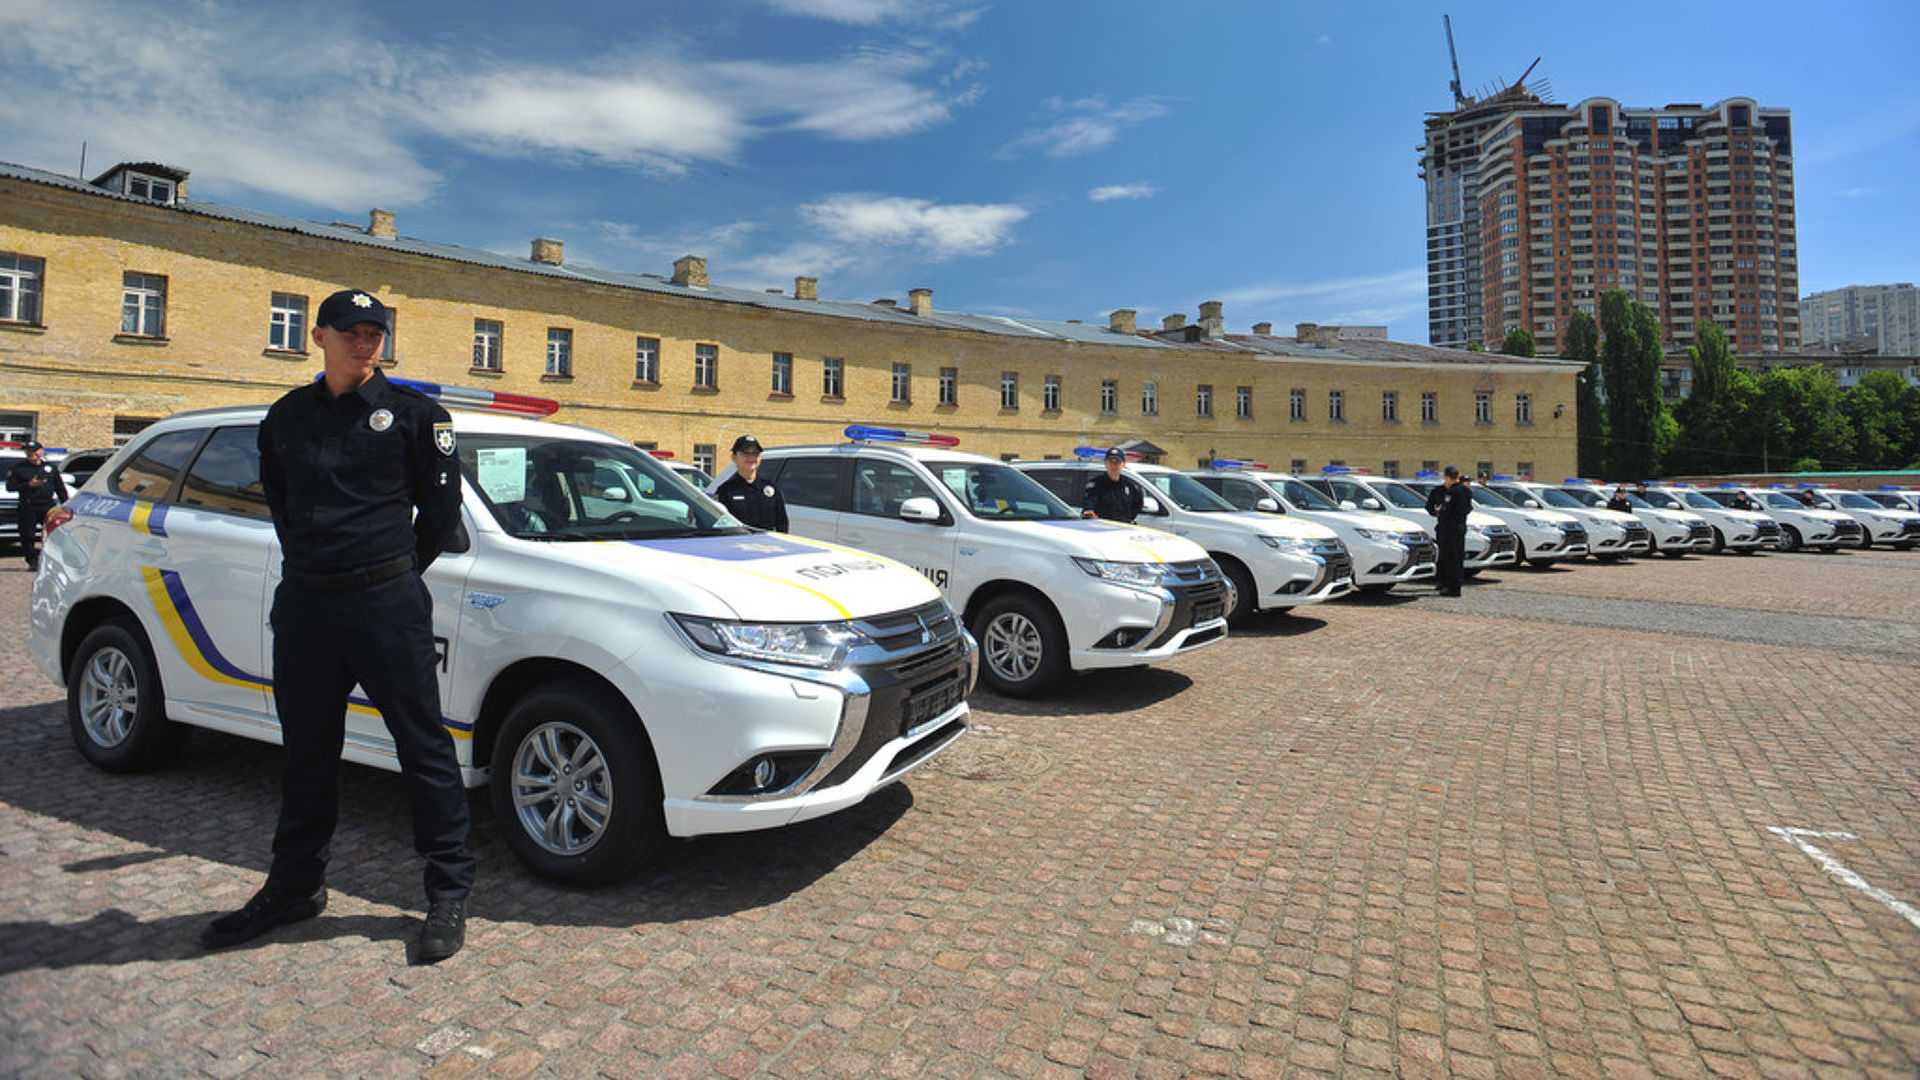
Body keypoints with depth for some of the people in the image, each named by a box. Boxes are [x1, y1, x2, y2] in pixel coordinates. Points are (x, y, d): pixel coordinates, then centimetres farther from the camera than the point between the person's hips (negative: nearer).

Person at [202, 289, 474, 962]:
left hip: (388, 602, -5)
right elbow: (278, 502, 23)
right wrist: (313, 562, 13)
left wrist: (396, 571, 7)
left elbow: (442, 505, 1)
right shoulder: (286, 416, 13)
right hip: (303, 604, 5)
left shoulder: (411, 412, -1)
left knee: (424, 748, -1)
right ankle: (295, 888, 32)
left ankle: (449, 892, 9)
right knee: (306, 755, 16)